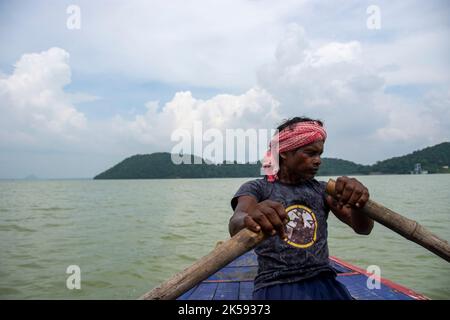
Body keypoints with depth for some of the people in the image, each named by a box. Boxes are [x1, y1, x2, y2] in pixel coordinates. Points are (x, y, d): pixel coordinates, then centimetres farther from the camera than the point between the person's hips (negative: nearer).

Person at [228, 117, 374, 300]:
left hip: (323, 284, 4)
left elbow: (363, 228, -1)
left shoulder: (322, 189, 12)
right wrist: (250, 219, -42)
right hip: (276, 286, -4)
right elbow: (236, 225, -18)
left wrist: (359, 201, -23)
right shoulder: (256, 188, 2)